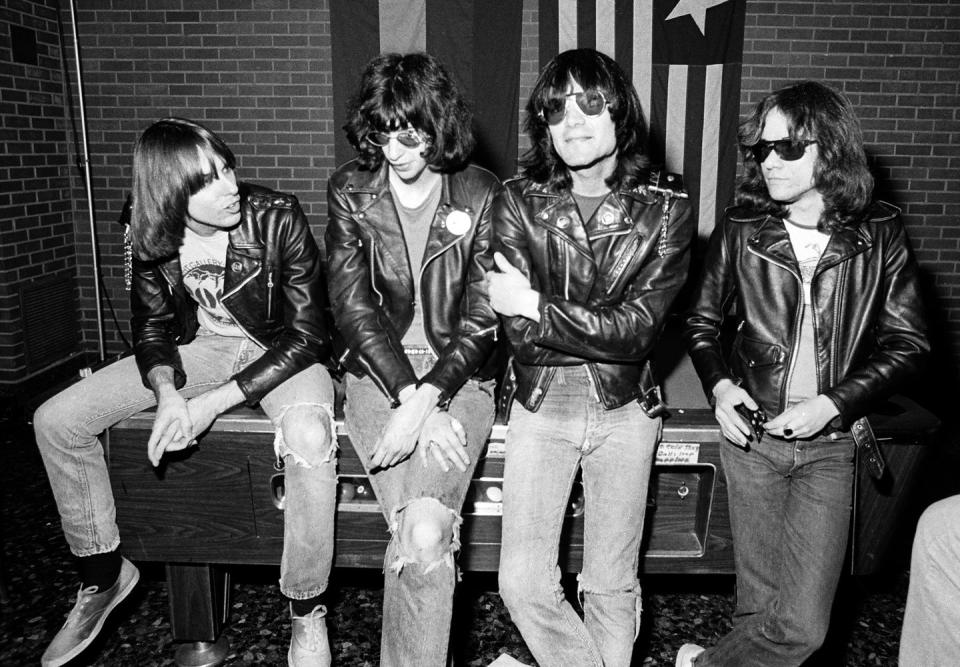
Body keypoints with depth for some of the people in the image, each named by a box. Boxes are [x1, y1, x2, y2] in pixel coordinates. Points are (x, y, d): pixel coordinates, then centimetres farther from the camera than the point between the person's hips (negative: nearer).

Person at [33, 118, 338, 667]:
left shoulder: (277, 218, -22)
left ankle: (307, 612, -16)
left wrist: (213, 404, -26)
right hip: (202, 346, 5)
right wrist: (167, 393, -20)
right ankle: (104, 574, 15)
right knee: (55, 420, -5)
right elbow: (152, 328, 3)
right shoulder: (153, 240, -10)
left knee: (309, 436, -39)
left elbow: (308, 333, -22)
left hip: (281, 349, -4)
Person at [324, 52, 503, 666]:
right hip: (378, 372, 1)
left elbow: (482, 318, -6)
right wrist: (409, 399, -16)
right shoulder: (350, 191, 1)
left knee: (424, 535, -22)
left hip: (459, 373, 0)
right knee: (424, 535, -18)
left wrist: (426, 401, -18)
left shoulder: (481, 194, -3)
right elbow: (354, 306, -5)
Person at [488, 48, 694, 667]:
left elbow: (640, 331, -14)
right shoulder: (518, 202, -4)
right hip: (542, 402, 1)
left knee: (612, 588, 10)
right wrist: (606, 332, -13)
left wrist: (538, 306, -16)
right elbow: (521, 335, -10)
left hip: (625, 407, 0)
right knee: (522, 581, -3)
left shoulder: (666, 212, -4)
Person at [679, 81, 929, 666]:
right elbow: (703, 320, 9)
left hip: (830, 447, 0)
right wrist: (719, 385, -8)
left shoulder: (879, 234, -3)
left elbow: (908, 343, 0)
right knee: (761, 600, 11)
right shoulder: (741, 228, -1)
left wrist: (832, 404, -12)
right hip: (751, 436, 1)